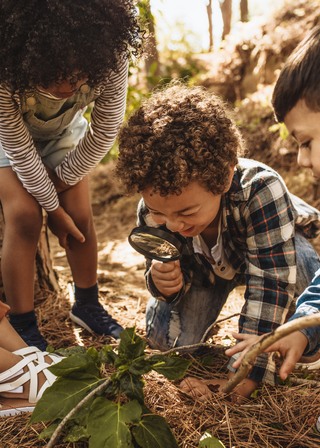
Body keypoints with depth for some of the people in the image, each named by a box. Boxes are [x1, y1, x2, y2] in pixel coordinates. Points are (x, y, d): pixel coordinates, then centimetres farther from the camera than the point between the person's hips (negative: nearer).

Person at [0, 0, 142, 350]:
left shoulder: (111, 56, -34)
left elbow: (105, 131, -21)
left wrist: (61, 179, -14)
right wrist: (52, 206, -19)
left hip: (64, 130, 2)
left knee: (80, 214, -6)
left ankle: (88, 305, 17)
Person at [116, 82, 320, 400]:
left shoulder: (260, 190, -44)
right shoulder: (152, 210, -30)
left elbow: (271, 282, -40)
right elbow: (171, 271, -14)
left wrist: (246, 375, -39)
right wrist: (165, 281, -41)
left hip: (276, 247, -2)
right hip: (204, 265, 3)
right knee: (166, 340, -11)